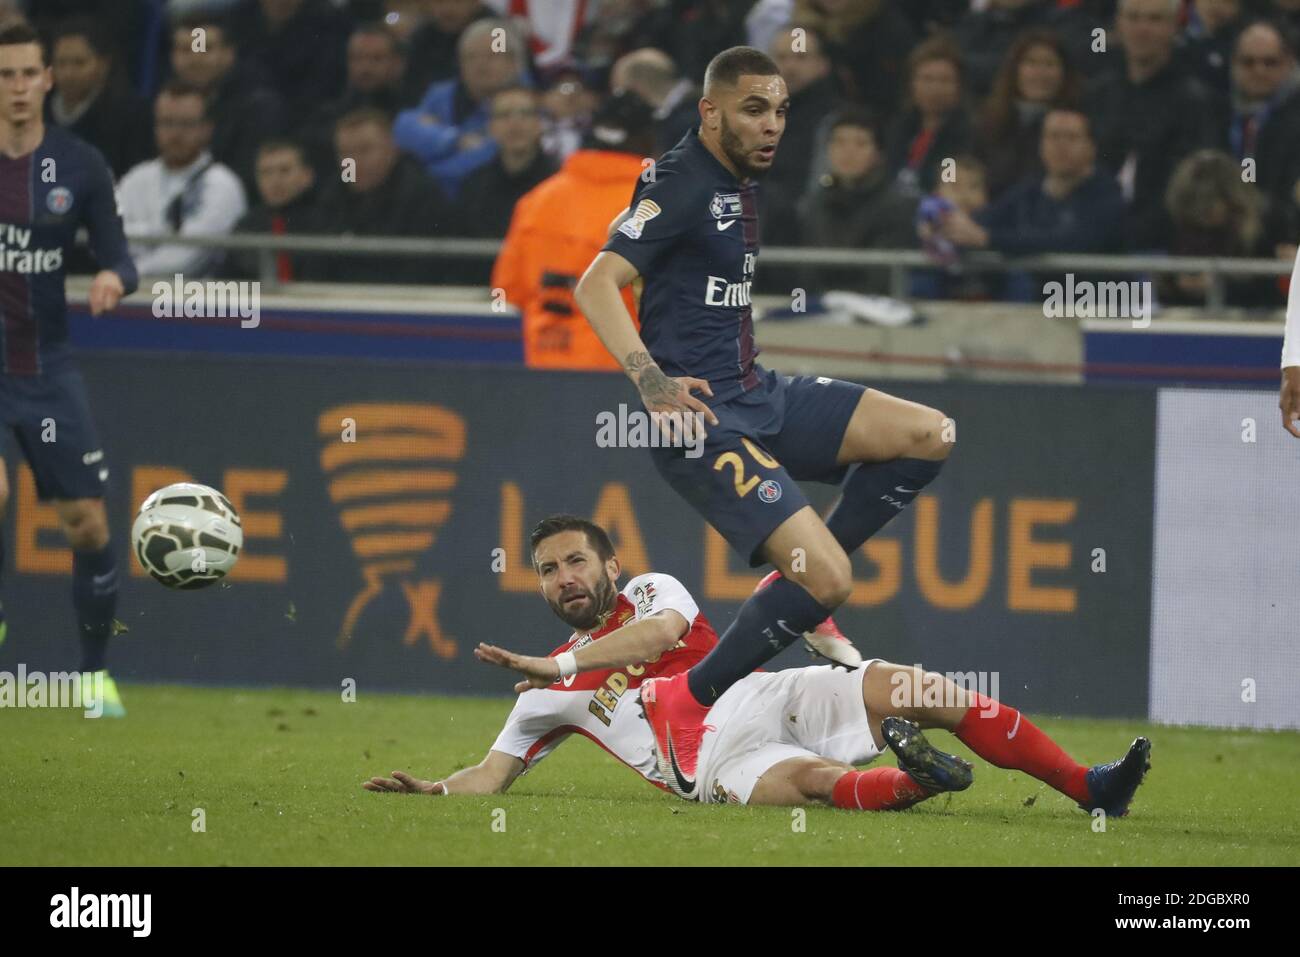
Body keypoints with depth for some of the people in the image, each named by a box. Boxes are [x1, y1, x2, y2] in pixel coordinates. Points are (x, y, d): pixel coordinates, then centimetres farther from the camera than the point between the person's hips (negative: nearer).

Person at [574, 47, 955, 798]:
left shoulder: (745, 186, 15)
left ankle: (796, 587, 6)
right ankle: (684, 705, -4)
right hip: (703, 419, -9)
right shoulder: (682, 185, -13)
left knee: (929, 436, -2)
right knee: (828, 581, -20)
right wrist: (652, 381, -35)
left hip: (760, 395, 9)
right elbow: (596, 284, -24)